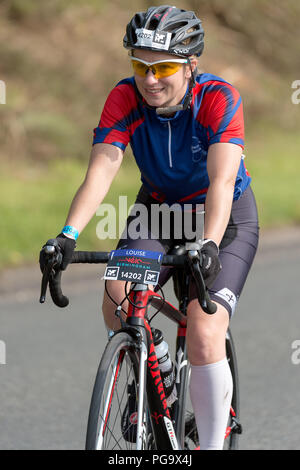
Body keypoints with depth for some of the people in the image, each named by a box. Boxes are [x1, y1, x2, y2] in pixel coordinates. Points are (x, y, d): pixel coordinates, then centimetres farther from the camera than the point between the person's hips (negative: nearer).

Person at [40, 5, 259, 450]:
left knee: (204, 337, -20)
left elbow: (222, 180, -39)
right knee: (117, 298, -24)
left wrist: (209, 246, -55)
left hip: (226, 218, -3)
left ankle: (212, 443, -5)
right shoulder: (126, 98, -19)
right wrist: (68, 235, -45)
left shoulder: (219, 98, -27)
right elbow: (100, 170, -29)